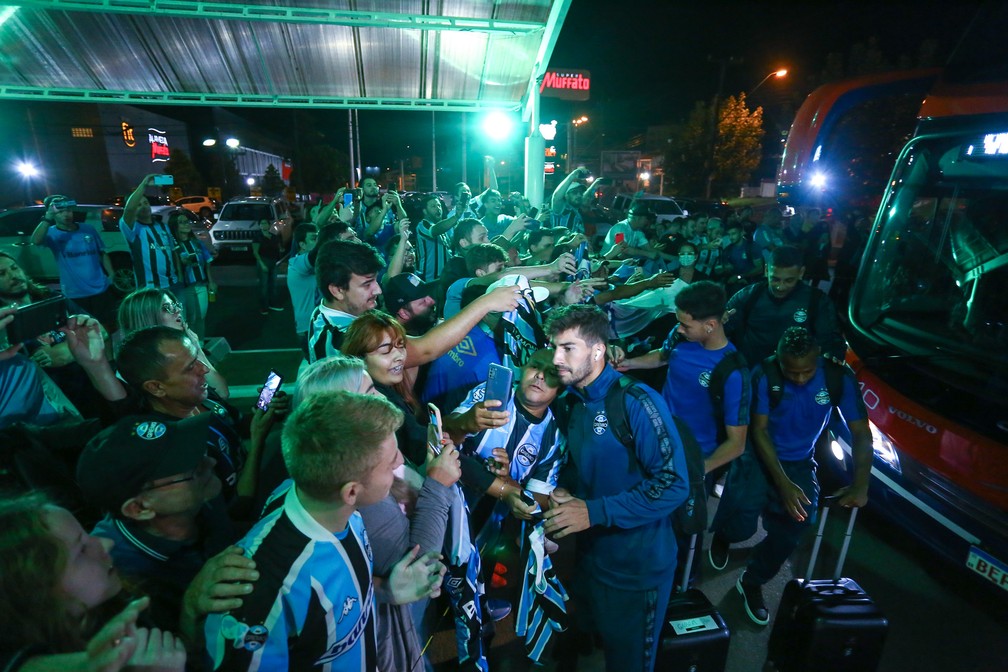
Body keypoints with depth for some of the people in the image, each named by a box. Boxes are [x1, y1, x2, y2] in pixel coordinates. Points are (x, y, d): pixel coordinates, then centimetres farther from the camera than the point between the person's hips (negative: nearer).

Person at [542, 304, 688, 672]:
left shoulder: (637, 402, -23)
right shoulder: (573, 403, 0)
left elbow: (673, 484, -26)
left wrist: (594, 512, -27)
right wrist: (563, 492, -10)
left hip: (638, 564, -6)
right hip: (590, 555, 7)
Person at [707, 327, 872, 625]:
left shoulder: (839, 378, -16)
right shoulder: (765, 374, -23)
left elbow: (861, 433, -11)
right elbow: (759, 429, -18)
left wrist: (860, 485, -24)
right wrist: (783, 483, -23)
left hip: (799, 463, 3)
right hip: (759, 456, -3)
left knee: (791, 532, -5)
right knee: (741, 524, -21)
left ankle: (751, 582, 24)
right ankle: (723, 536, 20)